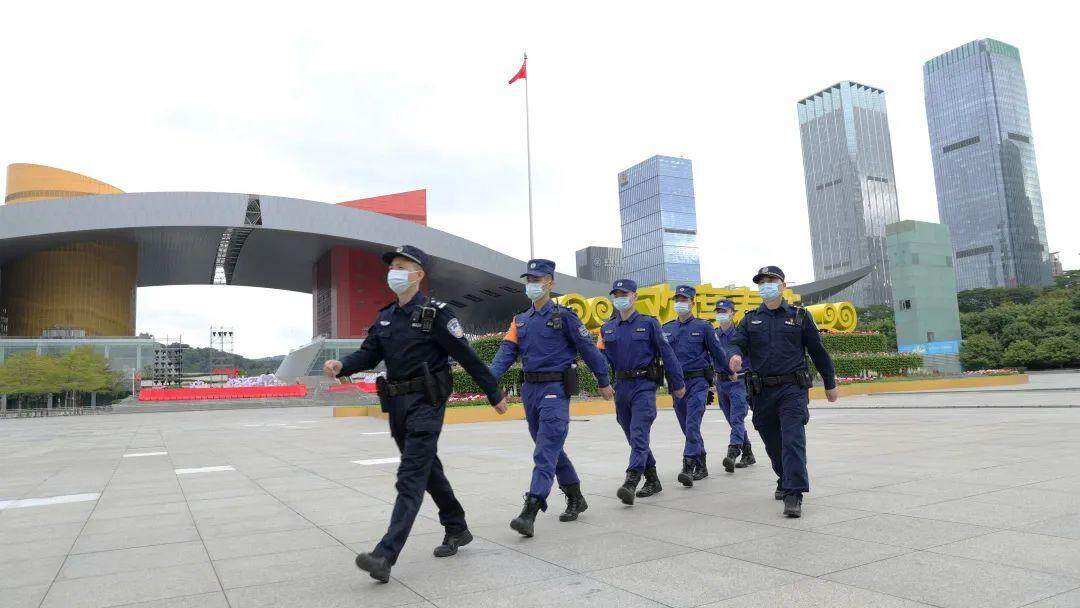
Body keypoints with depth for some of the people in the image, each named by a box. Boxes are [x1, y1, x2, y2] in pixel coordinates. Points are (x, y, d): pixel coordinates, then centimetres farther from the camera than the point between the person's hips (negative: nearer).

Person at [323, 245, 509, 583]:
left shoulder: (434, 314, -9)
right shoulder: (385, 317, 13)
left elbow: (467, 357, -9)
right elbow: (368, 354, 7)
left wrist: (494, 394, -5)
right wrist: (341, 366, -14)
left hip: (425, 404, -8)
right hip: (397, 404, 8)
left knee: (410, 478, -10)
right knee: (428, 469, 17)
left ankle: (385, 556, -12)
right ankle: (457, 530, 34)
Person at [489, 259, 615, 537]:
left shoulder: (563, 316, -4)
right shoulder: (520, 320, 13)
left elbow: (588, 349, -1)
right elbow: (507, 351, 2)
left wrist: (604, 382, 3)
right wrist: (490, 376, -15)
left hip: (555, 389, -7)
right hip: (530, 389, 7)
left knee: (546, 451, -12)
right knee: (551, 448, 15)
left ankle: (530, 512, -17)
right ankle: (576, 499, 31)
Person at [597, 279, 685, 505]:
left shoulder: (648, 323, -2)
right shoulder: (607, 328, 10)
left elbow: (666, 353, 0)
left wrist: (678, 383, 1)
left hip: (644, 385, -5)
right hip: (622, 386, 6)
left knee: (638, 434, -16)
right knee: (633, 436, 12)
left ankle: (630, 483, -23)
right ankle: (653, 480, 26)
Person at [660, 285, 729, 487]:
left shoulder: (703, 326, 0)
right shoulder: (667, 329, 10)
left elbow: (717, 352, 4)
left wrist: (729, 372, 9)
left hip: (698, 381, -5)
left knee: (692, 425, -15)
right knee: (687, 427, 11)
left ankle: (688, 467, -19)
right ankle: (701, 466, 24)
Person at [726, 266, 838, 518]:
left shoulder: (799, 316, 7)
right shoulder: (750, 319, 12)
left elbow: (818, 351, 11)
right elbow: (736, 343, -3)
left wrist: (830, 384, 14)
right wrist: (735, 355, -28)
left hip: (793, 389, -3)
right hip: (762, 392, 3)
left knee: (793, 440, -14)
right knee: (773, 444, 14)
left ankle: (793, 496, -15)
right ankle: (785, 481, 37)